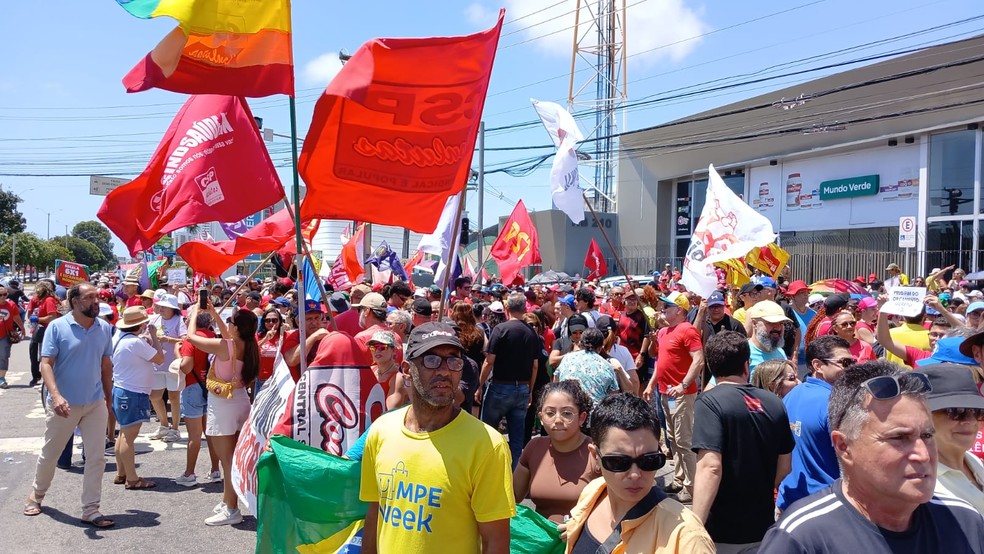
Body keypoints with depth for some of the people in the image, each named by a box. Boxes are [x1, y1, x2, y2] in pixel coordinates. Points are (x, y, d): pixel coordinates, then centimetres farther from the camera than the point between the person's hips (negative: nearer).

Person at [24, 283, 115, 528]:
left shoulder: (104, 328, 0)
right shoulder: (57, 327, -11)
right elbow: (46, 364, -15)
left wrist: (109, 398, 12)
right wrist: (55, 395, -29)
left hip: (95, 403, 3)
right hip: (64, 404, -3)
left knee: (97, 457, 2)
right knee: (49, 454, 16)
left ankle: (90, 509, 11)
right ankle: (36, 494, 41)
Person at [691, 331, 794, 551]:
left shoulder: (710, 402, -15)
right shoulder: (774, 403, 3)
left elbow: (710, 468, -25)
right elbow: (784, 467, 11)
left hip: (723, 534, -5)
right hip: (763, 527, 5)